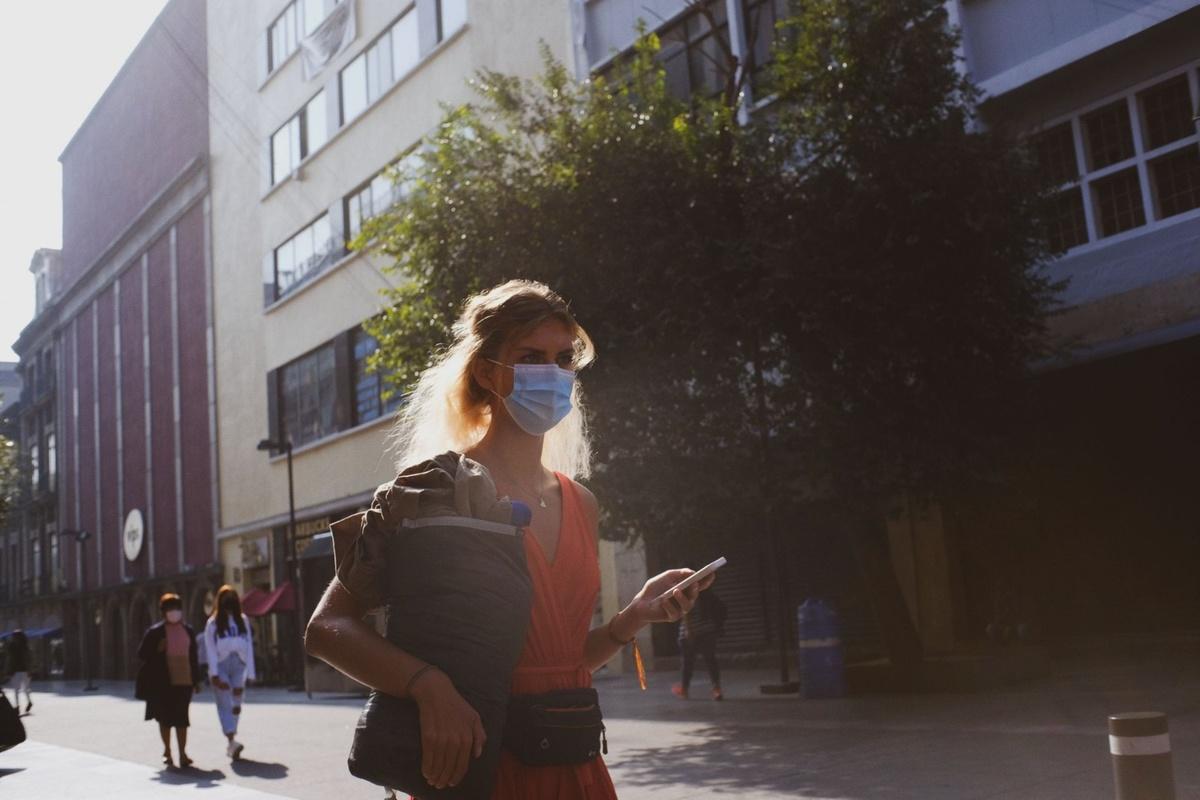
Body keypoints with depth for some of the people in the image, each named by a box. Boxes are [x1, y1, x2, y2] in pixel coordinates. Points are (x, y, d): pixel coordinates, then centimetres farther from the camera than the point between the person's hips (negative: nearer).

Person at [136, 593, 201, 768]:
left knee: (181, 718, 0)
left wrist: (196, 680, 12)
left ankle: (182, 753, 1)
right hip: (163, 682, -2)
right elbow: (142, 654, -1)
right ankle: (167, 751, 25)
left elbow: (194, 657, 13)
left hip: (184, 681, 2)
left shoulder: (188, 631, 10)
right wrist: (158, 650, -20)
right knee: (165, 717, 7)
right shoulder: (155, 632, -1)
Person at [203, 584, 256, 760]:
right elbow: (210, 649, -2)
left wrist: (250, 671, 3)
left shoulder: (243, 620, 10)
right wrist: (214, 673, -10)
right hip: (221, 666, -3)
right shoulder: (213, 623, 2)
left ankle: (231, 744, 9)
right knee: (225, 704, -9)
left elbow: (249, 646, 9)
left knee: (236, 704, 2)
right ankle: (232, 741, -18)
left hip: (239, 665, 3)